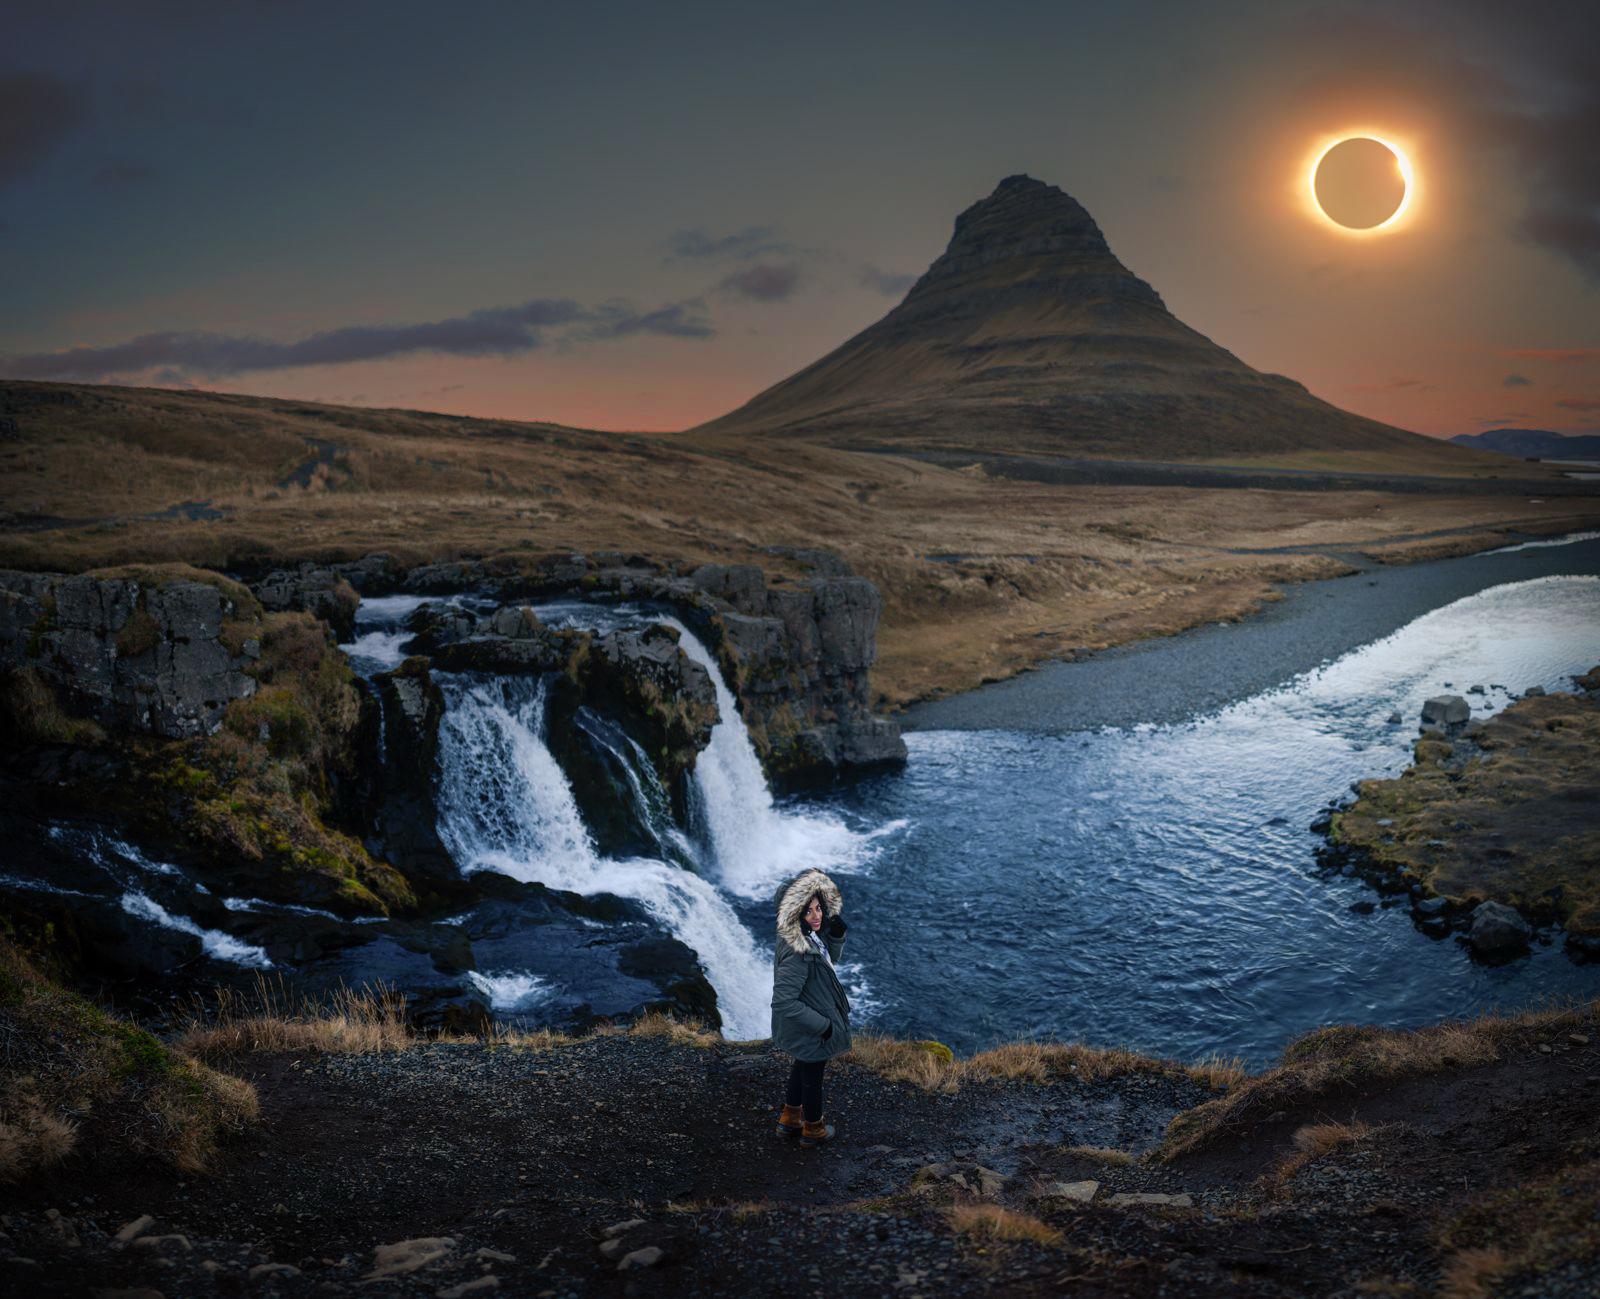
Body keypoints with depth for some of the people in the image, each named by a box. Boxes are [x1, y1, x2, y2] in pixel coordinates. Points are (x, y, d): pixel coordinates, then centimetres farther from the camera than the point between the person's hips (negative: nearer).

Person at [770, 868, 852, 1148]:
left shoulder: (812, 935, -9)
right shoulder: (796, 953, -36)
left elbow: (832, 958, 10)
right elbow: (784, 1001, -36)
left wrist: (836, 936, -12)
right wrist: (822, 1025, -26)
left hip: (811, 1024, 9)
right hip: (810, 1030, -9)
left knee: (802, 1066, 29)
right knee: (812, 1075, 15)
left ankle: (789, 1119, 50)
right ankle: (813, 1130, 40)